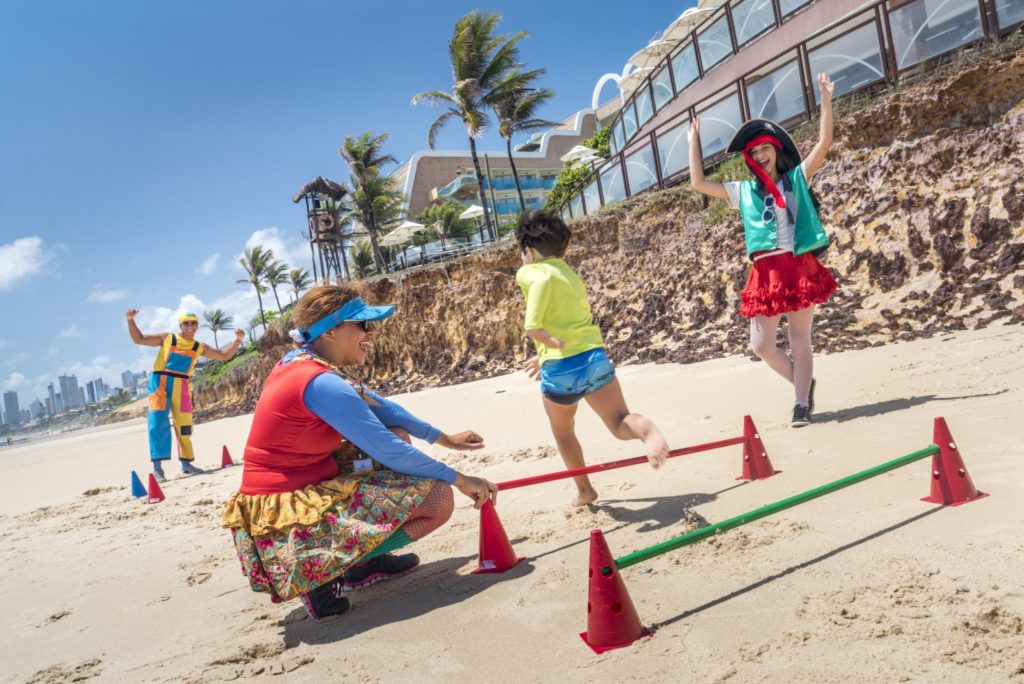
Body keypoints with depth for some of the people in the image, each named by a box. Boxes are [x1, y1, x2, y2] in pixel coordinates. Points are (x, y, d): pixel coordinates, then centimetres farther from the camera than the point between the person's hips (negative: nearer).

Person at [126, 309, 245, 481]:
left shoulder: (199, 348, 14)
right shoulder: (167, 338, 9)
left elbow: (224, 355, 15)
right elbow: (139, 339, 12)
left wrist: (238, 340, 2)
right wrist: (130, 320, -2)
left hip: (181, 386, 3)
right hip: (160, 382, -3)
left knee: (184, 424, 7)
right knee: (158, 422, -12)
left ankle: (186, 463, 19)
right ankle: (157, 467, -12)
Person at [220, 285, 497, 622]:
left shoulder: (299, 363, 8)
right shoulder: (320, 383, -22)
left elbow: (378, 406, 14)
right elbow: (390, 452, -21)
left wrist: (444, 438, 16)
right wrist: (459, 479, -10)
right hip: (290, 514, -10)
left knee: (394, 434, 17)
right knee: (438, 498, -15)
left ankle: (361, 557, 15)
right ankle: (324, 574, -5)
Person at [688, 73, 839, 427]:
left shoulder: (796, 179, 7)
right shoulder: (744, 191, 13)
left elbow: (824, 143, -3)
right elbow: (698, 183, 10)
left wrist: (826, 100, -6)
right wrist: (694, 141, 11)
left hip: (798, 268, -3)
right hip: (765, 273, 3)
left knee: (799, 340, 2)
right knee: (761, 345, 3)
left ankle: (802, 404, 12)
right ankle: (804, 383, 28)